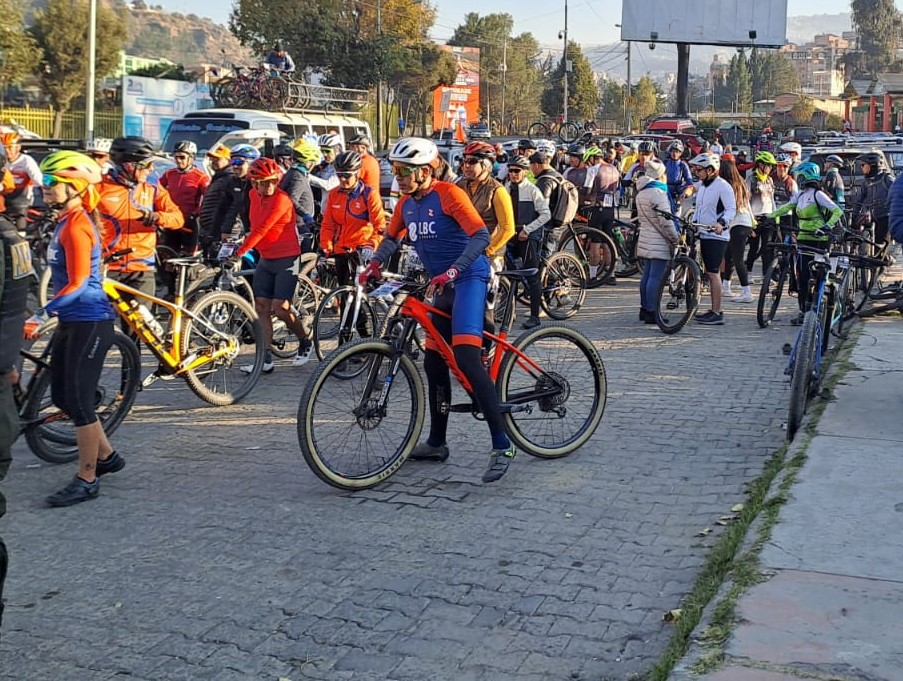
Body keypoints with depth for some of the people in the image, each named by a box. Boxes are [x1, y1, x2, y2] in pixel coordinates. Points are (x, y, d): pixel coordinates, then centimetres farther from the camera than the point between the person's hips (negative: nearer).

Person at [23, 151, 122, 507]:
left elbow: (77, 284, -23)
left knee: (78, 400, -3)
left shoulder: (76, 226, -18)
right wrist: (46, 316, 22)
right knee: (63, 396, 15)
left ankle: (87, 480, 8)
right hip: (72, 321, 10)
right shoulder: (66, 221, 12)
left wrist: (40, 316, -28)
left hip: (89, 322, -10)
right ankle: (107, 455, 30)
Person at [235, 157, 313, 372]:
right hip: (265, 259, 7)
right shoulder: (254, 195, 5)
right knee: (261, 308, 0)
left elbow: (262, 229, -24)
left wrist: (240, 252, -26)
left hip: (286, 259, -7)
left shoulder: (281, 200, -19)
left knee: (280, 308, -11)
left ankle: (306, 342, 14)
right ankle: (266, 359, 1)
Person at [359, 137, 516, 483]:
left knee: (467, 357, -22)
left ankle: (502, 445, -19)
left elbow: (481, 235, -22)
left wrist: (453, 270, -32)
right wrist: (374, 265, 9)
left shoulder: (448, 194, -13)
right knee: (433, 361, 11)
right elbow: (392, 237, 25)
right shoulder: (407, 203, 9)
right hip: (442, 284, 9)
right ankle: (437, 443, 24)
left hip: (468, 277, -9)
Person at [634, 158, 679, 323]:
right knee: (656, 277, -6)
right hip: (659, 243, -9)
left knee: (647, 275, 14)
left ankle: (644, 309, 20)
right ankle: (651, 312, -4)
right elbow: (666, 221, -18)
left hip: (645, 239, 9)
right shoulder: (658, 193, -17)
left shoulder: (641, 193, 12)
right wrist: (675, 239, -9)